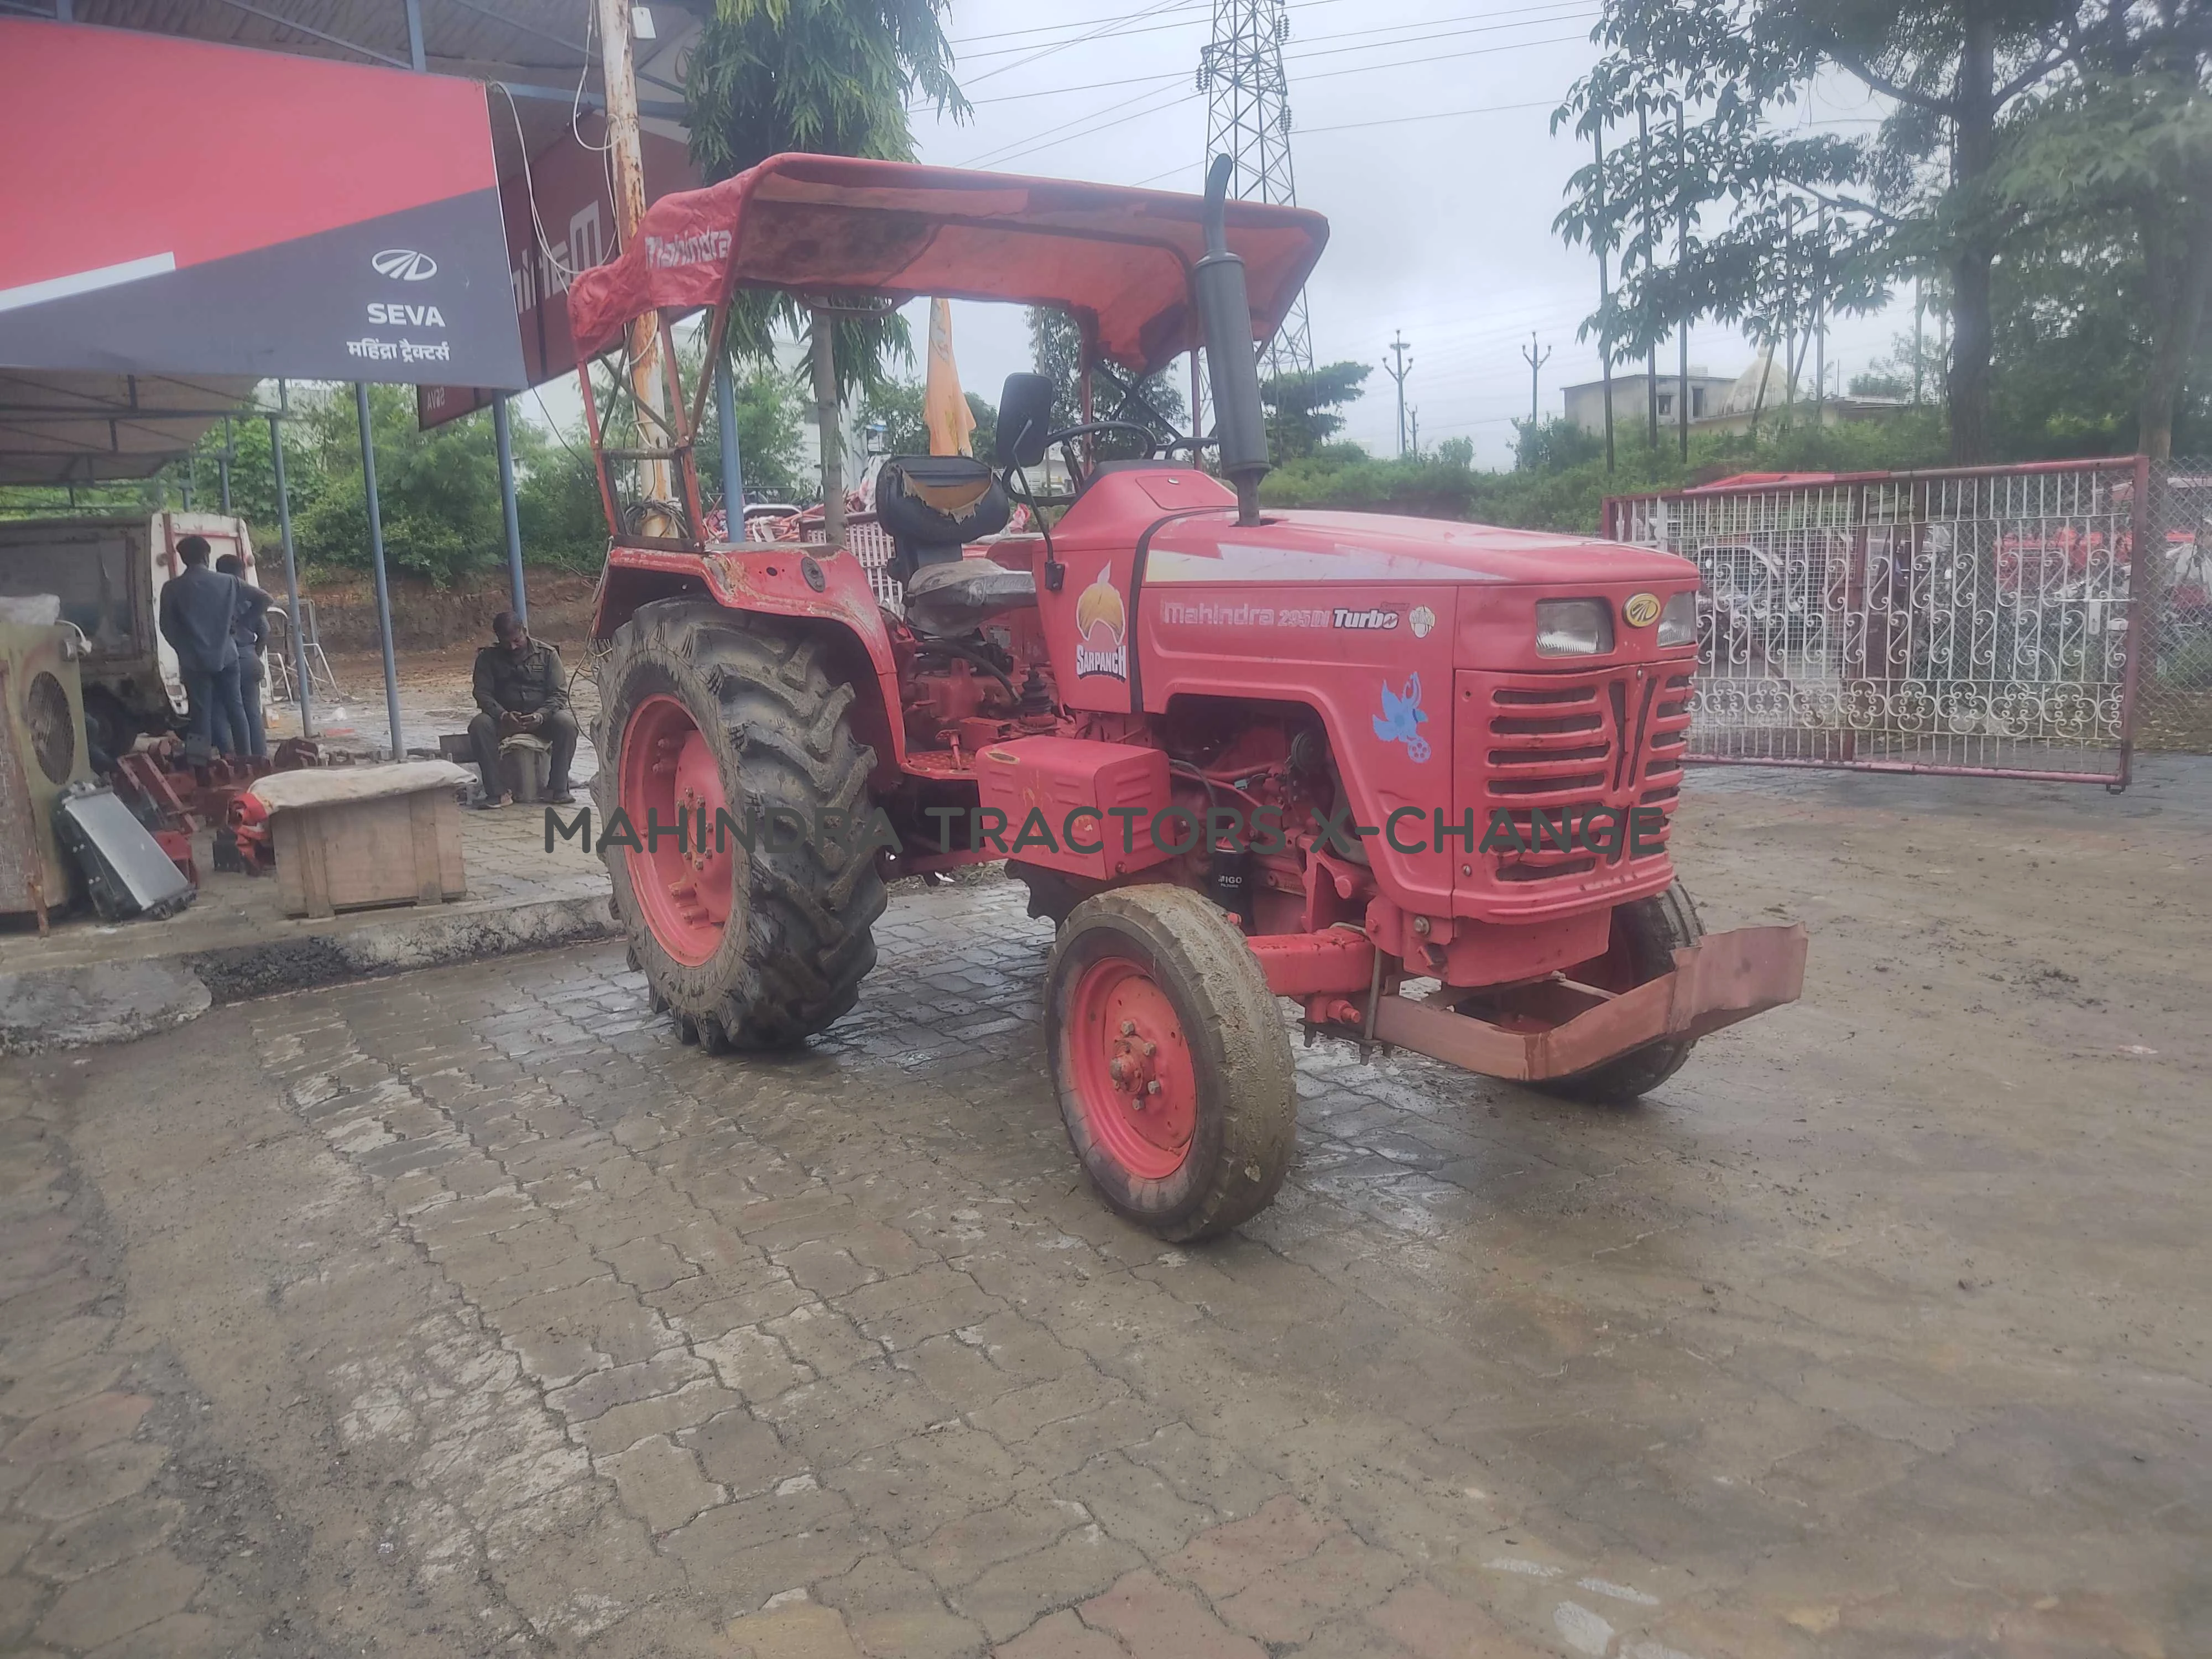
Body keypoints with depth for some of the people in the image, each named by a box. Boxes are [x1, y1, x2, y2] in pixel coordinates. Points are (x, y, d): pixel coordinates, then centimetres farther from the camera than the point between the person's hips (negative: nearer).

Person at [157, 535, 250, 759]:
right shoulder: (227, 582, 2)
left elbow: (167, 627, 0)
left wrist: (184, 649, 17)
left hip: (194, 661, -2)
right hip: (226, 655, 2)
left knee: (202, 713, 1)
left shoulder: (172, 588, -3)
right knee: (234, 706, 11)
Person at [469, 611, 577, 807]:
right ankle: (496, 792, -26)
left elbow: (559, 693, -3)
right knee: (479, 725, -31)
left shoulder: (547, 654, 3)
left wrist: (540, 716, -23)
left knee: (566, 722, -33)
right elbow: (482, 694, -3)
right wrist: (502, 715, -24)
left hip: (542, 719, -1)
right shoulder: (488, 657, 5)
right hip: (504, 718, 1)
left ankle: (557, 789, -23)